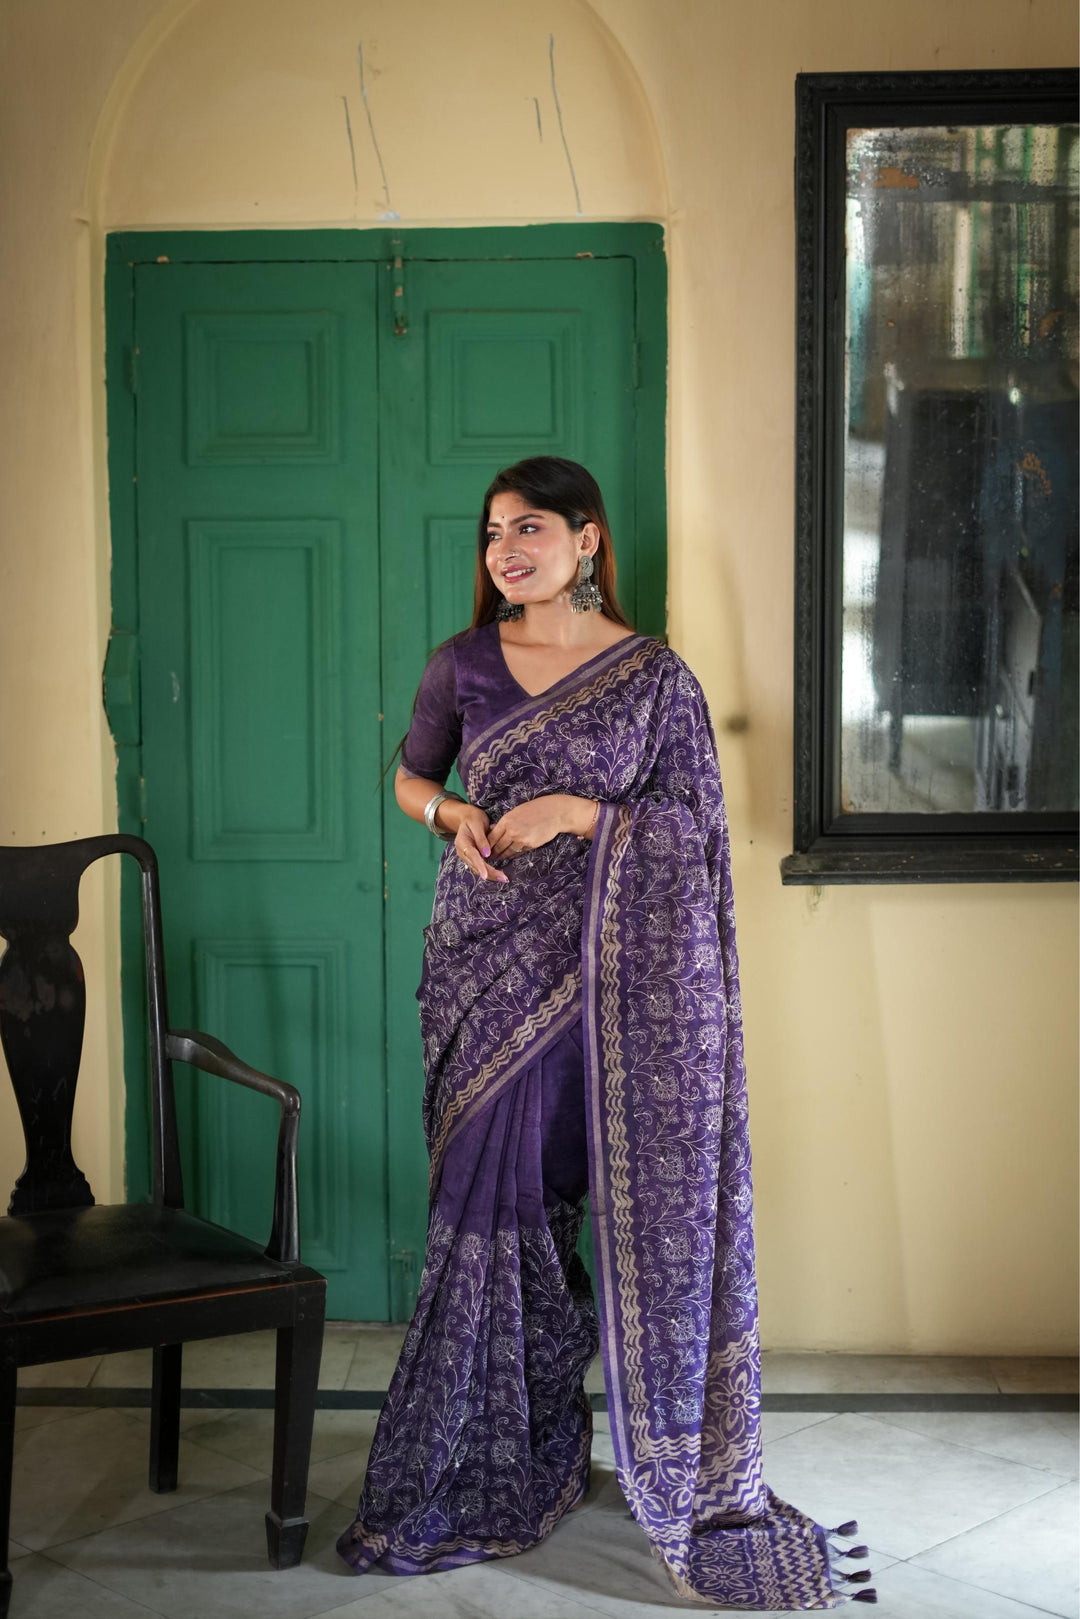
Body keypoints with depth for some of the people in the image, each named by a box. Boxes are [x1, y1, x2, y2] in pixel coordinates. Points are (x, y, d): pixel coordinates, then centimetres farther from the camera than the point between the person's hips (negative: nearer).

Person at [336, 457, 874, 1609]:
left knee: (643, 1208, 0)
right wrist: (450, 813, -4)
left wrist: (579, 812, -15)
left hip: (604, 973, -2)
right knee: (493, 1204, 5)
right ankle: (512, 1459, 21)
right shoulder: (464, 664, 6)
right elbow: (410, 775, 19)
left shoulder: (654, 677, -2)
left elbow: (697, 822, -2)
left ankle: (682, 1478, 17)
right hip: (487, 967, 3)